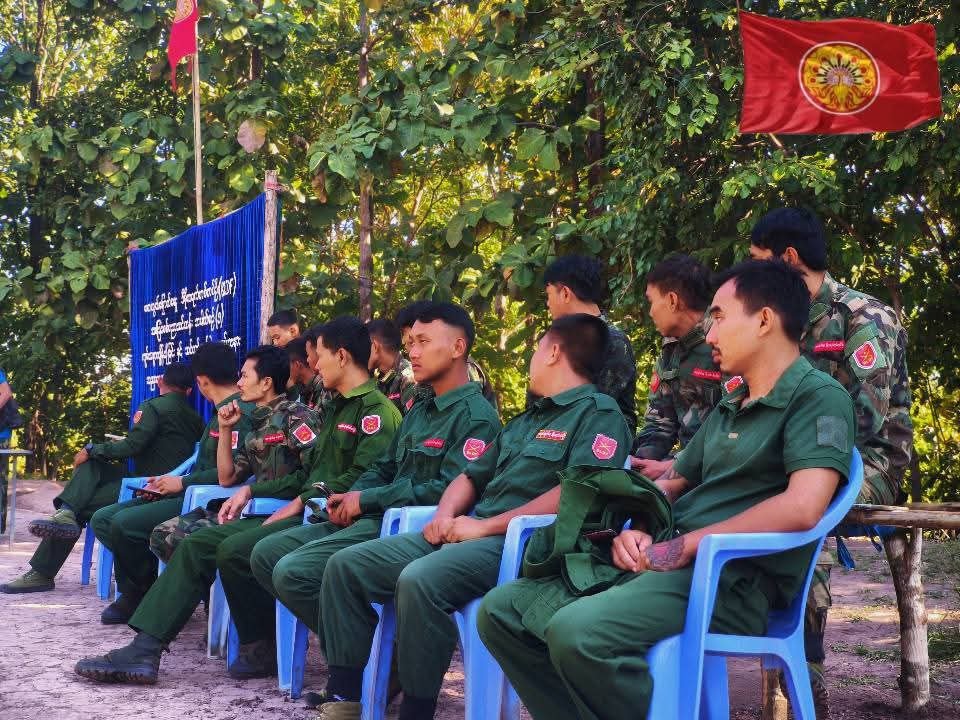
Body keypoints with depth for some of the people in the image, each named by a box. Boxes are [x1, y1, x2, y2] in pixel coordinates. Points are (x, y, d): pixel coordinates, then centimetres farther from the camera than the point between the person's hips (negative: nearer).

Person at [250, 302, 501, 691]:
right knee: (266, 554, 1)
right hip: (375, 518, 10)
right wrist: (351, 497, 0)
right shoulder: (418, 412, 21)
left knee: (294, 571, -23)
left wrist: (367, 499, -14)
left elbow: (451, 490, -20)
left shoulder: (475, 416, -10)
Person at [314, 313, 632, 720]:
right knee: (347, 564, -2)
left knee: (419, 579, -36)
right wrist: (445, 516, 5)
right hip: (471, 534, 9)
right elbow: (471, 477, 30)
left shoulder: (599, 414, -3)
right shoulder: (524, 421, 26)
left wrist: (485, 526, -16)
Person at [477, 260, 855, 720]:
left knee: (577, 631, -33)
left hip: (731, 579, -9)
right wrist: (634, 533, 3)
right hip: (659, 563, 9)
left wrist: (681, 547, -16)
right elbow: (670, 484, 27)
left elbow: (802, 507, -22)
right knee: (501, 611, -1)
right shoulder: (728, 409, 22)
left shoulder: (818, 396, -6)